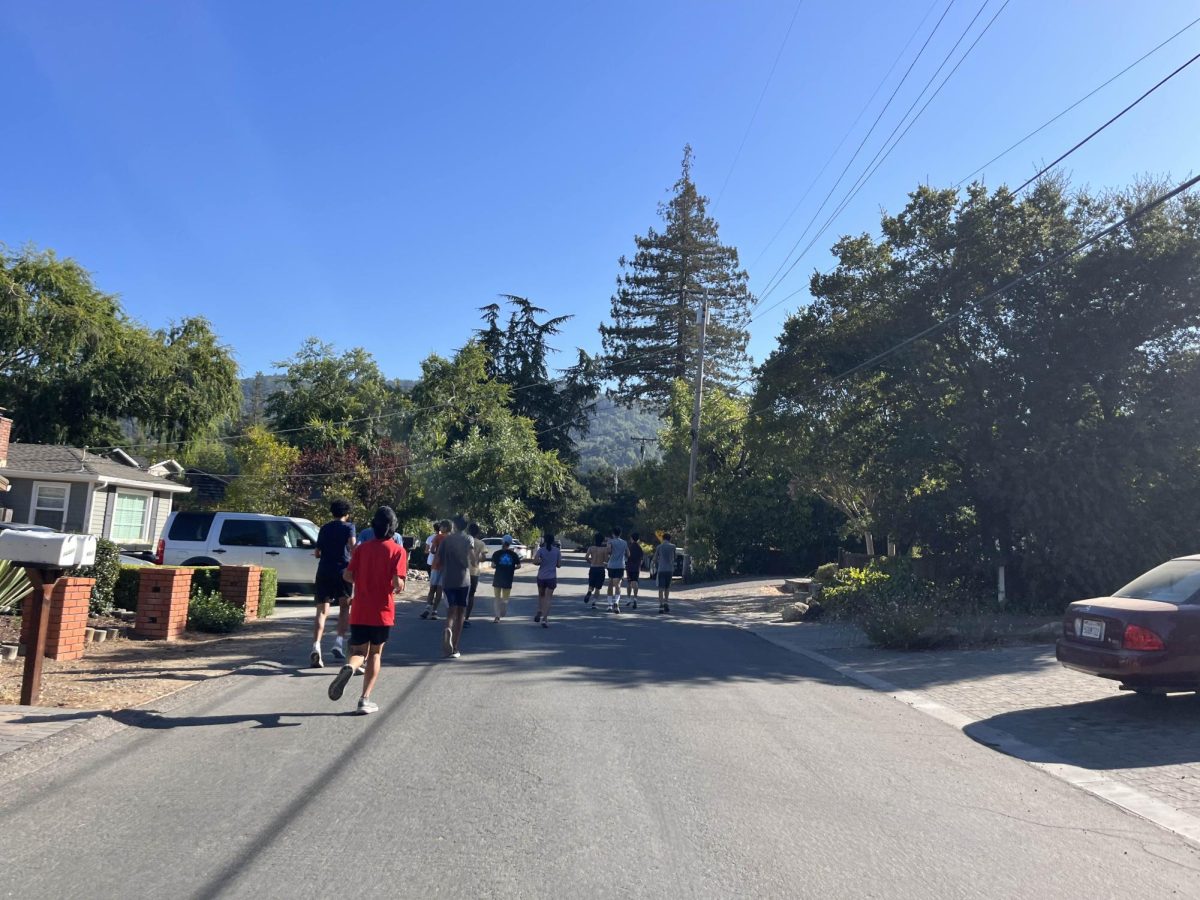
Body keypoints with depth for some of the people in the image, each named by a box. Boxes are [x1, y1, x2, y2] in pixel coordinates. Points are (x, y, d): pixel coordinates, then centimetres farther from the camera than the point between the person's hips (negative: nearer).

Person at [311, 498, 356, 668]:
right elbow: (351, 546, -15)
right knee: (344, 607, 16)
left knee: (321, 611, 1)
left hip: (323, 572, 2)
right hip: (342, 571, -2)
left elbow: (317, 553, 18)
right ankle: (339, 642, 2)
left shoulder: (324, 528, 15)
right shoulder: (348, 527, 3)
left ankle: (316, 646, -17)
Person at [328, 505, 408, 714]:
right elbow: (398, 582, -16)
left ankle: (349, 668, -22)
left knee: (359, 652, 12)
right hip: (383, 612, -2)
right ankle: (365, 699, 9)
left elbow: (348, 576, -1)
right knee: (375, 654, 14)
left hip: (359, 612, 2)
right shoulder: (398, 550, -7)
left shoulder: (362, 548, 3)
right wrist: (398, 588, 7)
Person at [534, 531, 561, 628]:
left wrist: (541, 562, 4)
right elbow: (559, 564, 1)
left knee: (541, 595, 23)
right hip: (551, 577, -1)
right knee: (548, 598, 1)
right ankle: (544, 619, -6)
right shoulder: (557, 550, -2)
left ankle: (539, 612, 8)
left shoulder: (541, 550, -4)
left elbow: (535, 561, -16)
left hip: (541, 577, 1)